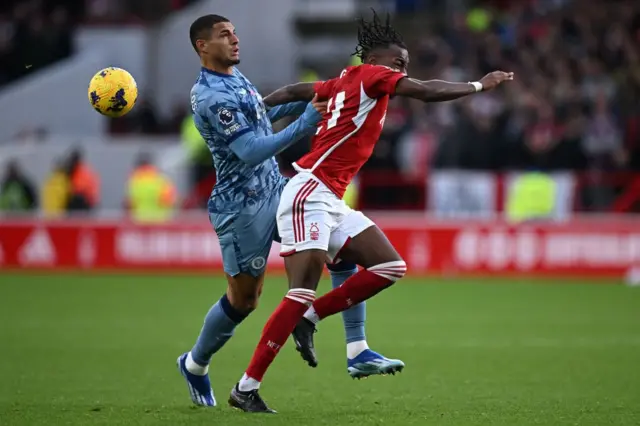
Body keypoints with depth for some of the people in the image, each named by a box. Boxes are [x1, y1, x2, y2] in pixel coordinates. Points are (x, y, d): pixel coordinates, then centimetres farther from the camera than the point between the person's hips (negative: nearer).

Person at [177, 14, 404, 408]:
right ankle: (194, 365, 29)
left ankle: (357, 352, -8)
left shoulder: (235, 77, 9)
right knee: (243, 300, 2)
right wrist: (303, 126, -33)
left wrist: (305, 102, 17)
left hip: (275, 190, 9)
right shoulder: (211, 96, -21)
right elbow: (250, 153, -28)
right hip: (243, 208, -9)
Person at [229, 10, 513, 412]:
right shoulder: (369, 75, -7)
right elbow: (426, 91, -15)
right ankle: (247, 387, -12)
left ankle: (308, 318, 5)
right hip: (310, 194, -10)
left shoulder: (344, 82, 17)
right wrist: (480, 85, -4)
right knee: (303, 293, -15)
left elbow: (293, 91, 25)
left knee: (390, 267, 2)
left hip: (331, 203, 10)